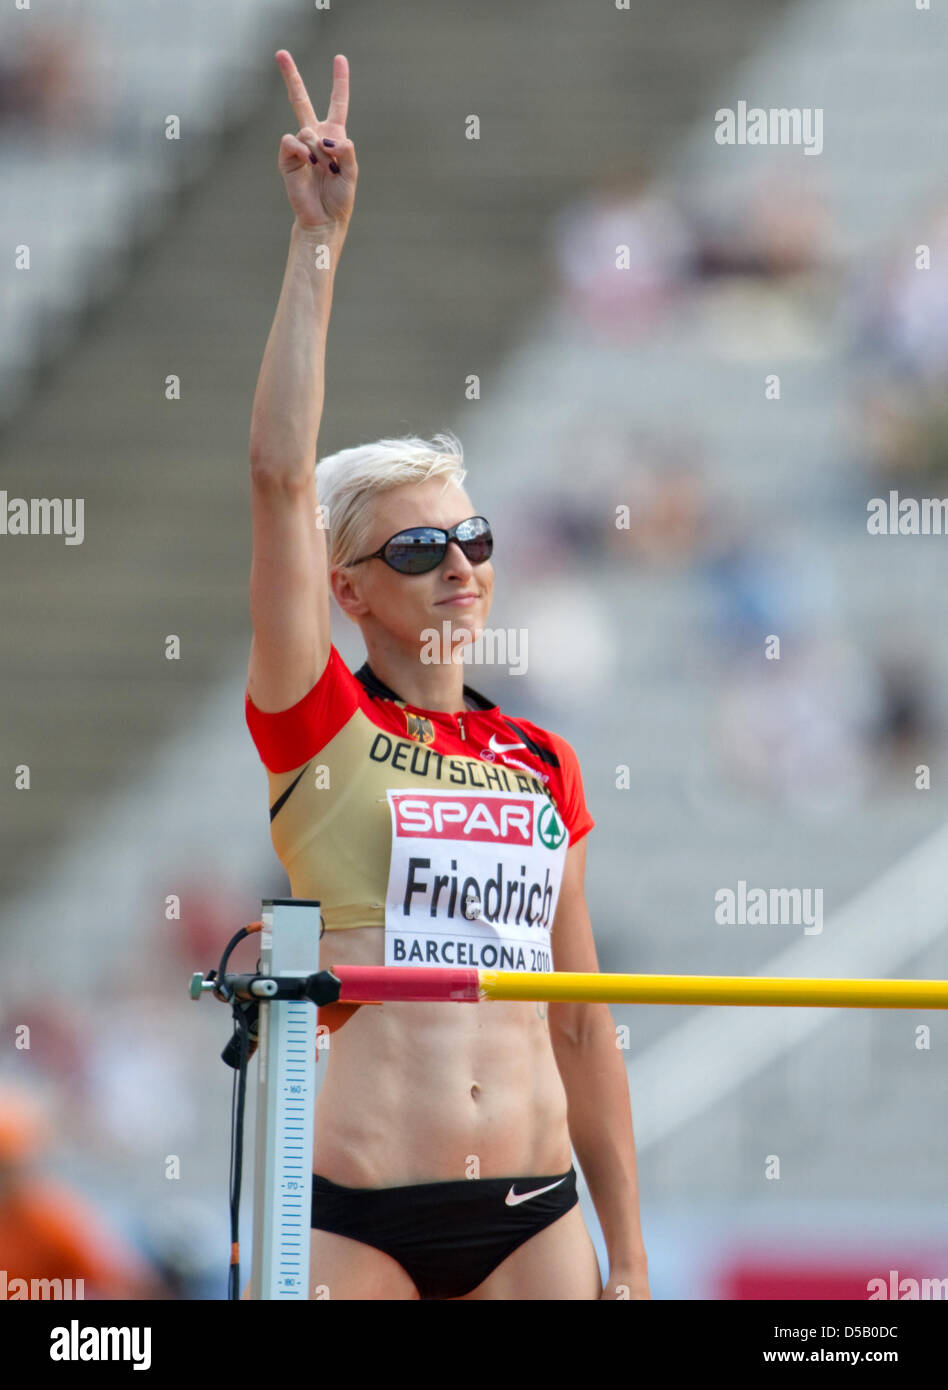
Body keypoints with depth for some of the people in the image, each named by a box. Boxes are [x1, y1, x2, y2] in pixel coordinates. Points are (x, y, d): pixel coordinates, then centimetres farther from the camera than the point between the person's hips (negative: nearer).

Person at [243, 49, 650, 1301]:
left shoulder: (541, 763, 14)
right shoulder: (320, 727, 3)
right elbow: (280, 479, -8)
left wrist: (628, 1258, 14)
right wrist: (317, 246, -11)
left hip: (532, 1213, 4)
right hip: (355, 1215, -4)